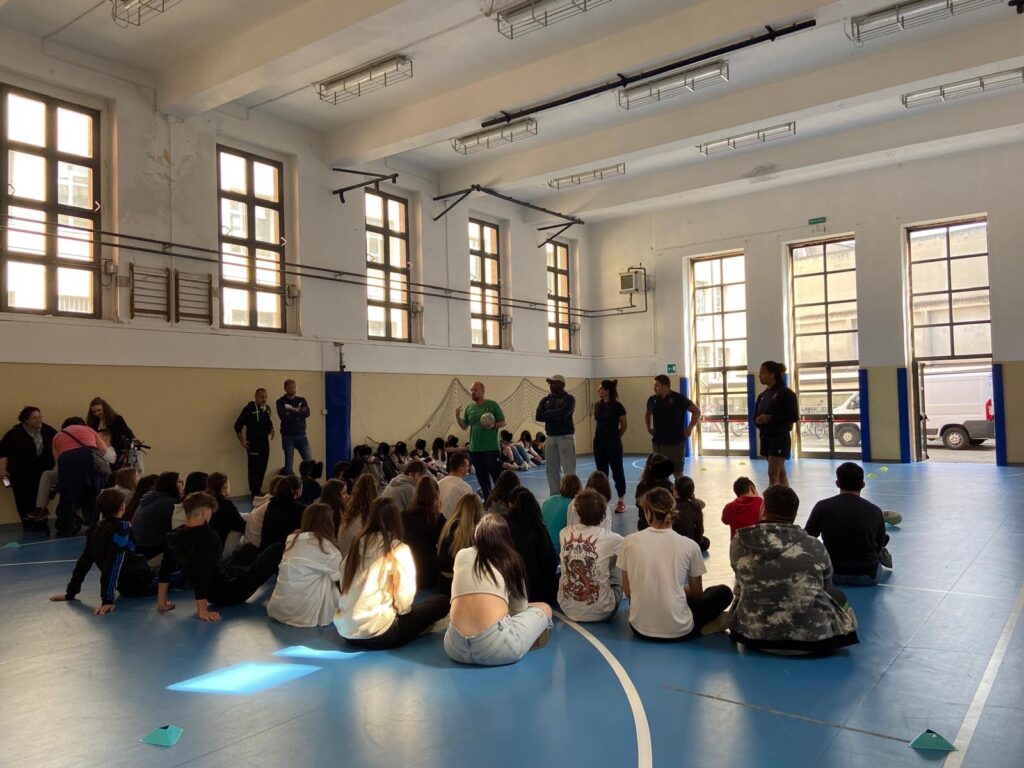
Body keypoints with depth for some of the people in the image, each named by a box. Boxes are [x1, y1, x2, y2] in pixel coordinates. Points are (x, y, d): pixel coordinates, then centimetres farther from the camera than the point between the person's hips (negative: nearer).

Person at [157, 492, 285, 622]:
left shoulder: (173, 537, -8)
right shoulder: (208, 538, -31)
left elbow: (165, 569, 0)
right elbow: (203, 576, -35)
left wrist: (162, 602, 9)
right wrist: (202, 611, -30)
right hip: (230, 590, -8)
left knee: (250, 550, 33)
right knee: (278, 549, -1)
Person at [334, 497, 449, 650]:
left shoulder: (357, 544, 6)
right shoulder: (399, 550, -8)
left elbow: (344, 585, 10)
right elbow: (404, 601, -11)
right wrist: (398, 609, 11)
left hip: (346, 631, 6)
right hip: (376, 634, -6)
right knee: (442, 602, 4)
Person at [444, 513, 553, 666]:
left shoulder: (461, 555, 19)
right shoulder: (511, 558, 13)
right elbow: (520, 608, 24)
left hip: (456, 648, 4)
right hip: (496, 648, -3)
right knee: (544, 609, 23)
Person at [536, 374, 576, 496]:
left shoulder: (569, 398, -4)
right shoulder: (546, 399, 13)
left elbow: (562, 413, -20)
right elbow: (538, 416, 2)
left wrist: (547, 414, -5)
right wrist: (554, 416, -11)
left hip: (566, 437, -6)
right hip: (551, 437, 6)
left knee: (569, 470, -6)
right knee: (552, 470, 6)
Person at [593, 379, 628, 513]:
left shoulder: (617, 406, -12)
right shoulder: (598, 405, 6)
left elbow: (624, 425, -3)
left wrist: (616, 437, 7)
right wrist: (598, 435, 11)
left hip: (613, 442, -6)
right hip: (599, 441, 6)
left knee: (617, 471, 1)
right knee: (601, 471, 10)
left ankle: (621, 500, 9)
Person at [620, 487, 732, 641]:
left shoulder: (630, 541, -5)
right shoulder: (689, 546, -8)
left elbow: (628, 591, 5)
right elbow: (697, 594, 6)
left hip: (640, 628, 2)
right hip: (678, 631, -2)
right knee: (723, 592, 21)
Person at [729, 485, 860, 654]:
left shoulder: (738, 543, -7)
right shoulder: (814, 547, -10)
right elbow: (825, 588, 10)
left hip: (754, 636, 2)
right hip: (812, 637, -2)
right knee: (838, 596, 26)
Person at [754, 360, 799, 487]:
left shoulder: (785, 393, -9)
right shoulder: (762, 395, 12)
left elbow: (794, 417, -14)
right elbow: (755, 416, 17)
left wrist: (770, 418, -20)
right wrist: (758, 420, -7)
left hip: (780, 437, -7)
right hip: (766, 437, 7)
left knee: (773, 474, -10)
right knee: (780, 473, 12)